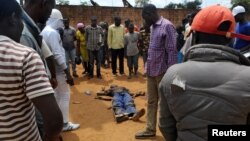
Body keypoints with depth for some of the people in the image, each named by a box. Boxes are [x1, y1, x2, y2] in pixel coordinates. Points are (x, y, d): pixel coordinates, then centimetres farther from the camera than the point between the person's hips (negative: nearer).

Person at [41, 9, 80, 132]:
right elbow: (58, 55, -25)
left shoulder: (44, 31, 11)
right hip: (58, 70, -10)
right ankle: (65, 124, 11)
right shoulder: (52, 32, -19)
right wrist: (68, 73, -23)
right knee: (64, 96, 1)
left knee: (56, 95, 19)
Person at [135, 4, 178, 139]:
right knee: (151, 102, 14)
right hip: (151, 71, 8)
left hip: (162, 72, -8)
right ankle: (150, 129, 27)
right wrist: (148, 68, 13)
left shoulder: (167, 26, -13)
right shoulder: (153, 27, 12)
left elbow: (172, 51, -16)